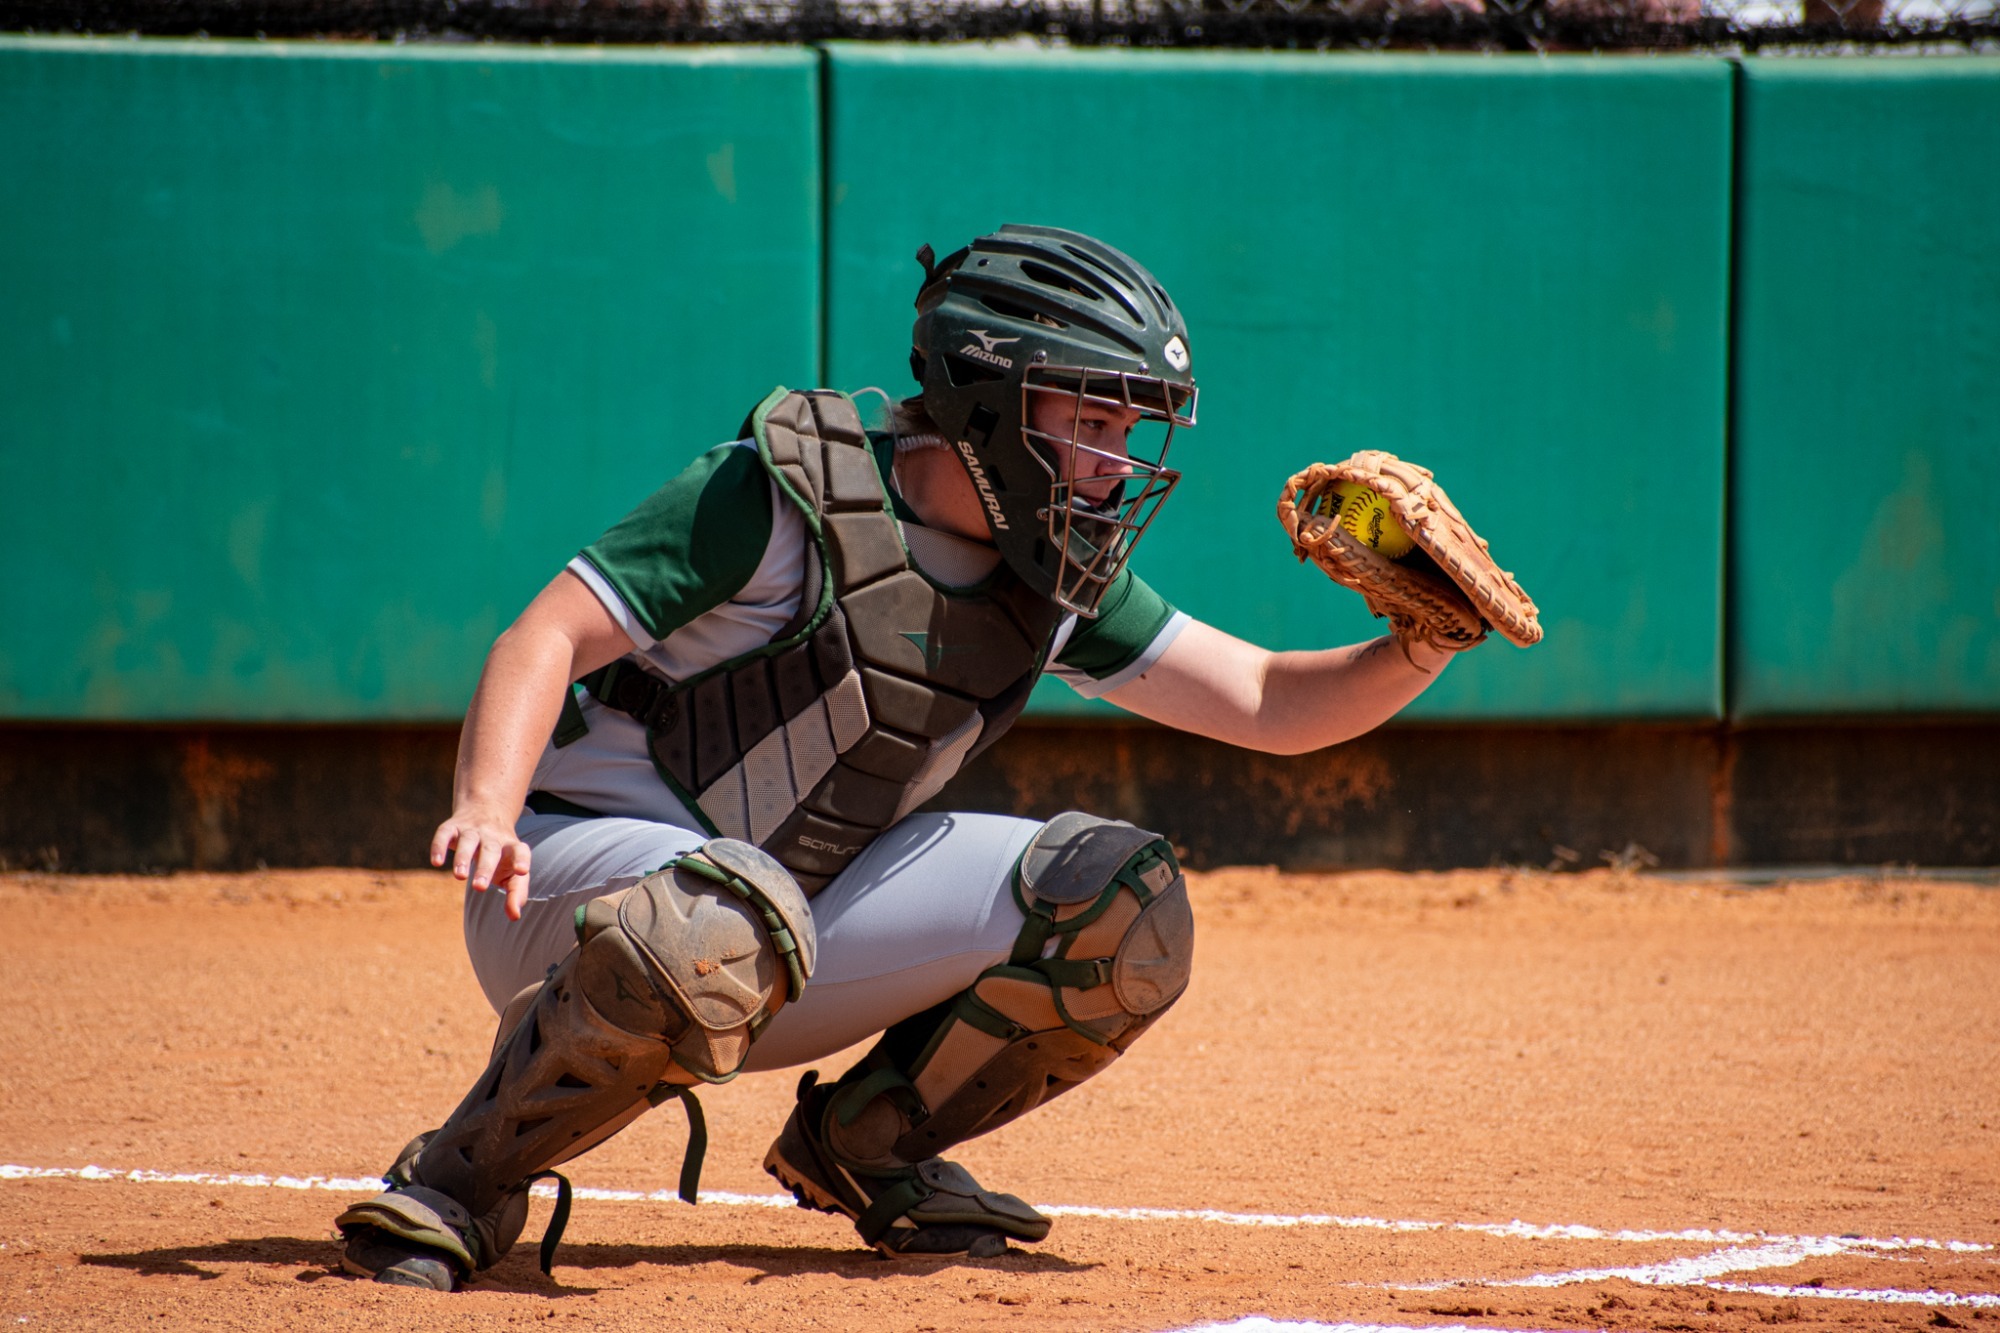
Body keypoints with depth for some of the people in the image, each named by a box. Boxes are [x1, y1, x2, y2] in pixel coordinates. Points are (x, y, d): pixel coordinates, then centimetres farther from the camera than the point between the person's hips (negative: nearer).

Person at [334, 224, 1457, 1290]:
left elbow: (1267, 703, 4)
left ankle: (865, 1138, 9)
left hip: (804, 904, 7)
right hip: (584, 865, -6)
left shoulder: (1058, 578, 3)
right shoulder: (791, 496, -17)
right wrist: (486, 810, -38)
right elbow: (551, 635, -20)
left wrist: (1418, 653, -17)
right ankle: (463, 1183, -22)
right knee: (730, 919, -42)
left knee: (1124, 905, -7)